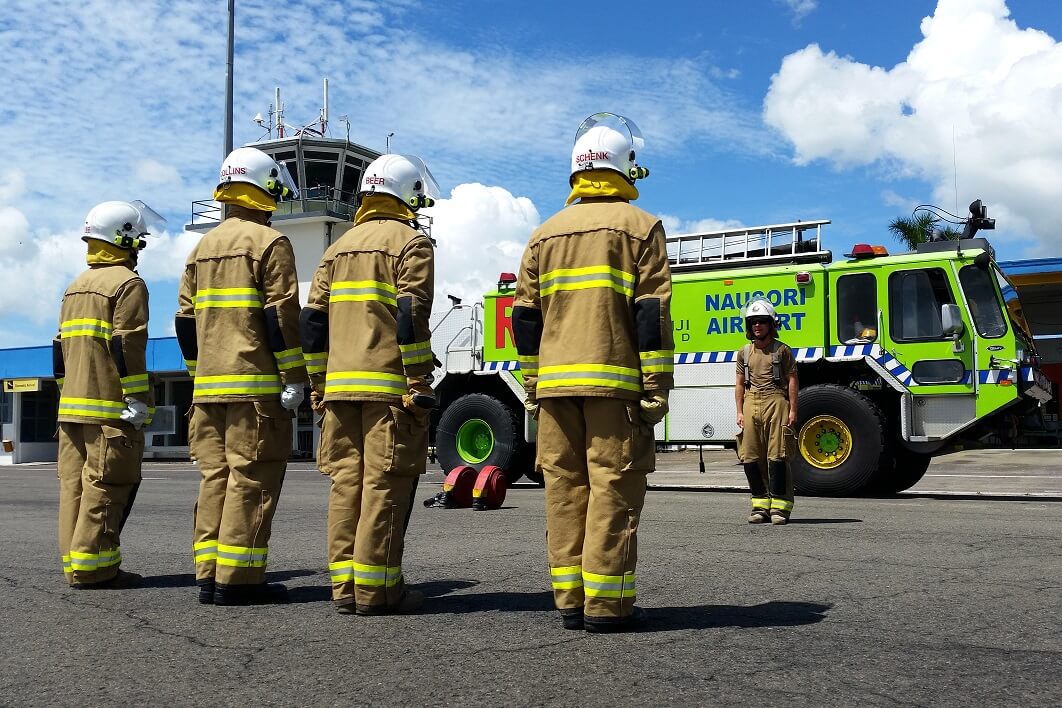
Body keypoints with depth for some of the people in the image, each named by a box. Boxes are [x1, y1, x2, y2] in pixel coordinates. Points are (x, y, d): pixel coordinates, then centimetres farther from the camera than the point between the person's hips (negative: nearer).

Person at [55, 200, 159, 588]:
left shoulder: (76, 285, 21)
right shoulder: (127, 282, -7)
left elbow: (59, 347, 22)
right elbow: (128, 345, -16)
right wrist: (138, 400, -17)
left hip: (72, 405, 9)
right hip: (110, 407, -9)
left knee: (75, 481, 8)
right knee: (107, 483, -8)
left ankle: (74, 563, 12)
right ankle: (93, 567, -9)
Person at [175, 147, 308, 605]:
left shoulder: (202, 248, 18)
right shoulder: (269, 243, -5)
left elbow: (185, 321, 18)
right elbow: (281, 315, -13)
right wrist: (294, 378, -10)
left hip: (209, 387, 7)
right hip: (256, 385, -7)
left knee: (215, 477, 10)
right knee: (251, 479, -5)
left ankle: (209, 575, 12)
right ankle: (237, 579, -5)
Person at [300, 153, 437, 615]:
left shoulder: (338, 248, 20)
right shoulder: (410, 243, -1)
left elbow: (312, 323, 16)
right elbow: (411, 318, -13)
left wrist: (318, 387, 19)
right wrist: (420, 386, -13)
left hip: (341, 386, 7)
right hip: (389, 387, -6)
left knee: (346, 482, 8)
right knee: (385, 486, -4)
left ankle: (345, 587, 10)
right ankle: (375, 590, -3)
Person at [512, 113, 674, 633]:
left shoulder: (545, 233, 15)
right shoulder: (639, 226, 1)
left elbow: (525, 319, 12)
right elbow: (652, 314, -6)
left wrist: (533, 386, 17)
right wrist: (656, 389, -5)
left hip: (554, 384, 5)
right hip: (614, 382, -4)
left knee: (564, 488, 6)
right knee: (613, 488, -3)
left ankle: (570, 600, 9)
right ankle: (606, 604, -3)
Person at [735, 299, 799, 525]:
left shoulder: (782, 350, 5)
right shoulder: (744, 352, 15)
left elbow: (792, 381, 2)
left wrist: (792, 410, -5)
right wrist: (740, 412, 8)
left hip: (776, 402, -4)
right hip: (751, 404, 4)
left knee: (777, 456, -7)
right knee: (751, 457, 1)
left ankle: (780, 507, -2)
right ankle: (761, 505, 10)